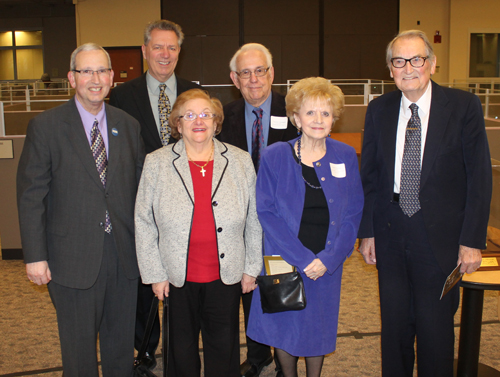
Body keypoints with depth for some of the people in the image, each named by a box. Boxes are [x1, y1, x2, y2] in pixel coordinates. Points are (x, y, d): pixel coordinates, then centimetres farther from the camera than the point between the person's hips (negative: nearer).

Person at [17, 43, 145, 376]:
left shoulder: (128, 125, 6)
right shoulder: (45, 126, -5)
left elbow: (140, 186, 9)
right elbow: (31, 196, -6)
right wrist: (35, 256, -10)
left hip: (124, 254, 3)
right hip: (73, 258, -3)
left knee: (122, 344, 18)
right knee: (79, 348, 12)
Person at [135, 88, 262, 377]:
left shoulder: (241, 162, 1)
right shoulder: (157, 164, -2)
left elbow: (254, 220, 5)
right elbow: (144, 223, 0)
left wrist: (251, 268, 5)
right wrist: (155, 274, -2)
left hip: (226, 276, 1)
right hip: (177, 277, 0)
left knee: (224, 352, 13)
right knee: (182, 350, 15)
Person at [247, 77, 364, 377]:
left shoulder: (346, 156, -1)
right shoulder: (274, 156, -7)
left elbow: (353, 213, -2)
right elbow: (266, 211, -10)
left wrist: (328, 259, -13)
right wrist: (302, 258, -17)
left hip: (327, 263, 2)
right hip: (284, 259, -1)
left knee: (319, 326, 15)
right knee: (284, 326, 12)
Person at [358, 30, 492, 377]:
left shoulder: (464, 106, -6)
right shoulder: (379, 110, 4)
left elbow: (480, 176, -6)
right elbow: (369, 176, 8)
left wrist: (472, 240, -9)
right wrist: (367, 231, 5)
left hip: (440, 235, -3)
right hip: (390, 233, 3)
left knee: (435, 325, 6)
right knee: (395, 322, 15)